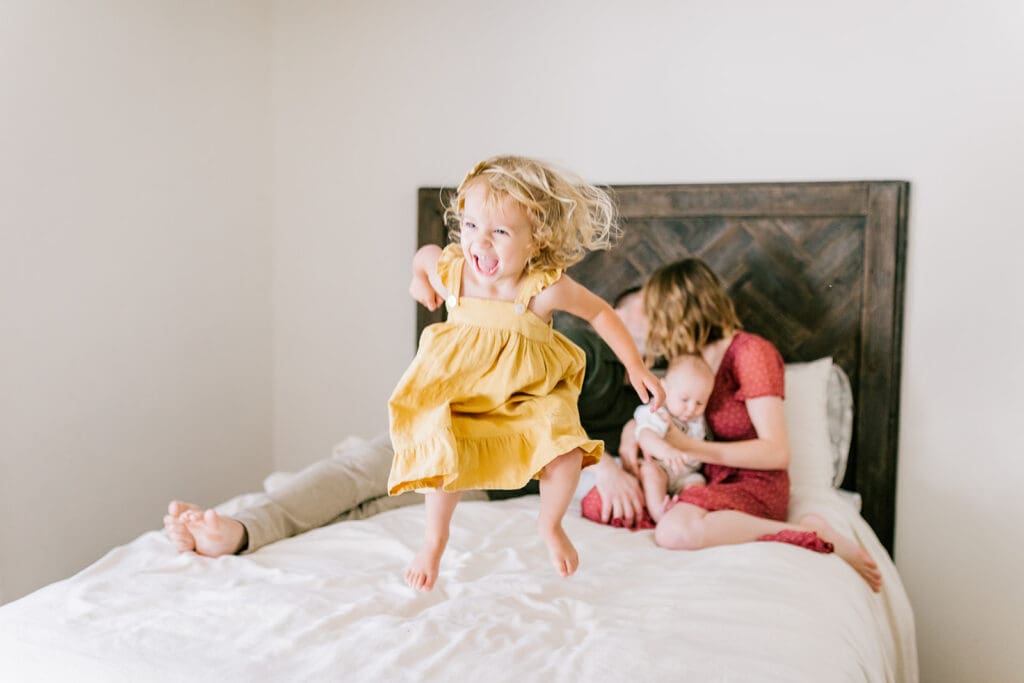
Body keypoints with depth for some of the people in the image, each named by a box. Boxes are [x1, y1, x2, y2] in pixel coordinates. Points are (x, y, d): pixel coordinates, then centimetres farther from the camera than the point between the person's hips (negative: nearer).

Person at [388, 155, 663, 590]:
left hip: (529, 392, -1)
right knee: (443, 459, -18)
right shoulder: (450, 272, -21)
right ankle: (435, 539, 14)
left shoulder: (546, 288, -25)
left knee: (568, 452, -21)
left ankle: (550, 525, 13)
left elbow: (600, 313, -8)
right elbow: (424, 253, 5)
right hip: (458, 389, 1)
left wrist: (635, 367, -6)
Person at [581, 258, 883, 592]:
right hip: (707, 482, 7)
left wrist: (688, 447, -18)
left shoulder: (752, 352, -9)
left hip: (754, 486, -6)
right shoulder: (693, 359, 14)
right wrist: (632, 433, -5)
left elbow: (777, 452, -16)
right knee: (596, 503, -11)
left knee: (676, 531, -39)